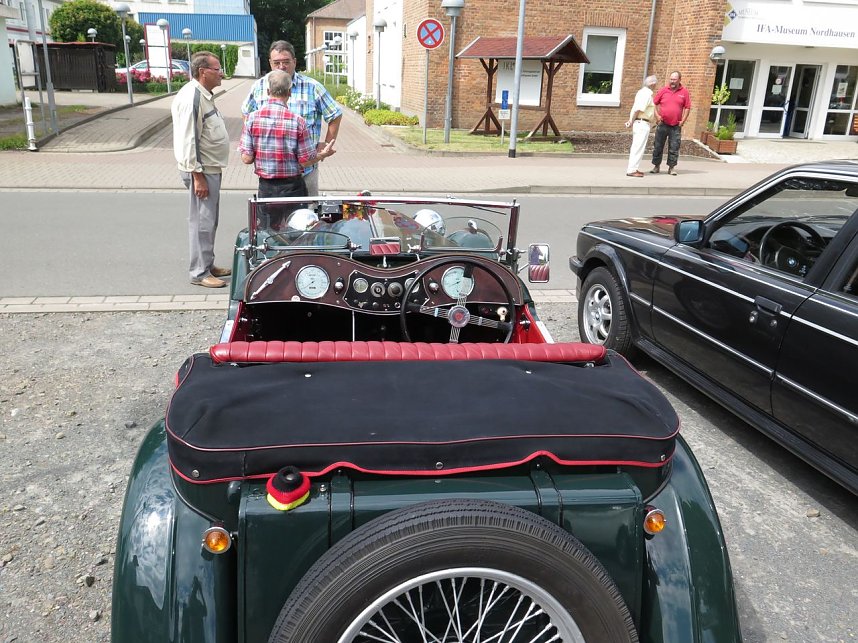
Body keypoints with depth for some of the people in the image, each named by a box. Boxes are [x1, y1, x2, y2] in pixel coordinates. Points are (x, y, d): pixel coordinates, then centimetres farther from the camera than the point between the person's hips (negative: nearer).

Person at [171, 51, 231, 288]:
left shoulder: (204, 95, 13)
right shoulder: (191, 97, -18)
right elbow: (188, 140, -21)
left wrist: (208, 171, 21)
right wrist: (197, 175, -22)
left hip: (212, 168, 10)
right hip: (201, 170, -10)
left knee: (210, 220, 16)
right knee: (202, 222, -4)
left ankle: (208, 264, 28)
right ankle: (199, 273, 4)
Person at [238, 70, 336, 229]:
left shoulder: (252, 118, -7)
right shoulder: (297, 121, -13)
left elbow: (246, 158, -6)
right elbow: (306, 161, -10)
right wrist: (323, 154, 9)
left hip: (266, 187, 2)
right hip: (292, 186, -2)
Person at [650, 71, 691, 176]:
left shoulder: (684, 92, 3)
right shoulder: (663, 90, 3)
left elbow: (687, 108, 5)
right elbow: (654, 103, 8)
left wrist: (683, 121, -3)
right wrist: (657, 115, -3)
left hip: (676, 126, -1)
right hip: (662, 124, 1)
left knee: (674, 148, 1)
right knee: (658, 146, 5)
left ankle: (672, 167, 8)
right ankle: (656, 166, 15)